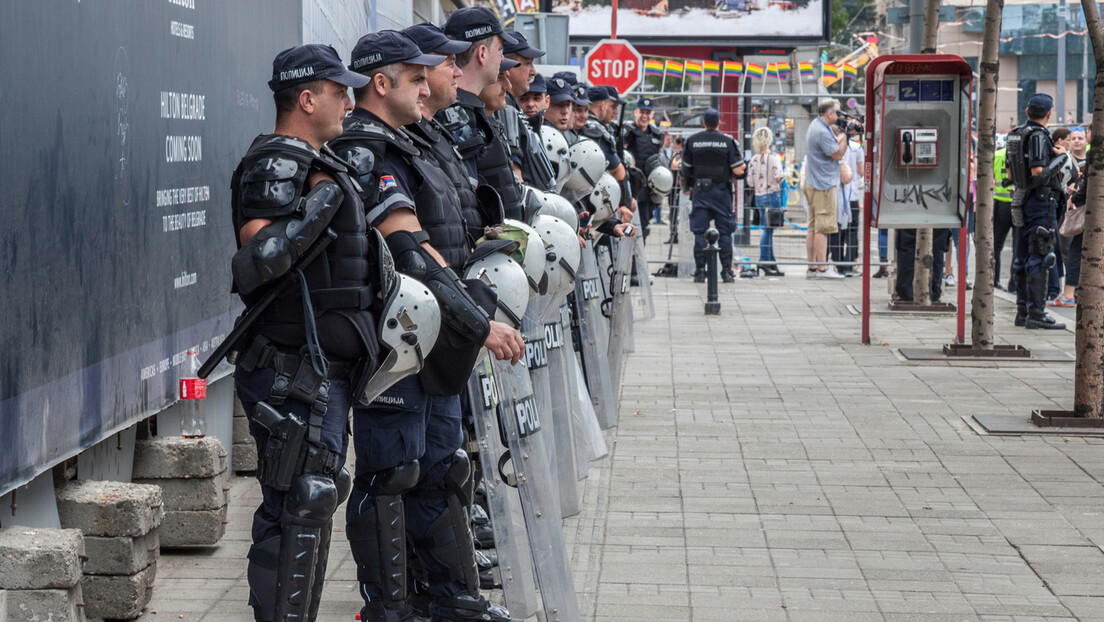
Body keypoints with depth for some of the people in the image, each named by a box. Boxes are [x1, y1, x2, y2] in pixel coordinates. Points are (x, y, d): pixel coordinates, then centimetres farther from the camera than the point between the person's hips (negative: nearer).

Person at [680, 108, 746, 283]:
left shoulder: (692, 141, 1)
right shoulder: (728, 141, -4)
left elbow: (685, 169, 5)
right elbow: (738, 170, -7)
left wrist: (686, 188, 22)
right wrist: (744, 166, 16)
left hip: (699, 191, 1)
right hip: (722, 192, -1)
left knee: (699, 232, 4)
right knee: (725, 232, 5)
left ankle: (699, 272, 1)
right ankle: (727, 271, 4)